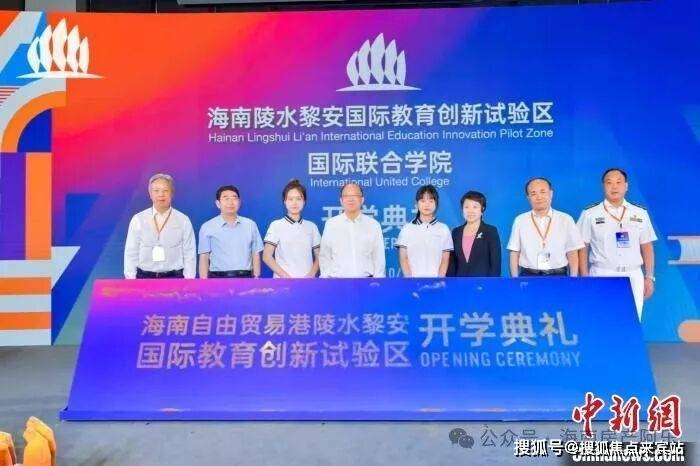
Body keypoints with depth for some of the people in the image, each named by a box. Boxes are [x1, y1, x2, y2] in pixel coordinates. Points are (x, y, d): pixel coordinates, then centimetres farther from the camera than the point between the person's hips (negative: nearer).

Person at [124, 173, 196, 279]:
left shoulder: (183, 220, -1)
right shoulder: (138, 220, 2)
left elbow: (189, 254, 0)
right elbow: (131, 253, 4)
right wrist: (130, 278, 0)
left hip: (174, 277, -1)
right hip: (144, 277, 1)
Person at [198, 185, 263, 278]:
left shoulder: (250, 225, 8)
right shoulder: (207, 227, 3)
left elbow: (256, 255, 9)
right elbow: (204, 258, 2)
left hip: (245, 277, 2)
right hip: (218, 278, -1)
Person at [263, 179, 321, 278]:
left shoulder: (312, 226, 10)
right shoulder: (276, 225, 2)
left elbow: (319, 257, 12)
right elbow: (267, 257, -1)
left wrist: (311, 275, -5)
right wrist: (285, 276, -10)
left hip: (307, 280, 2)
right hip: (283, 281, -2)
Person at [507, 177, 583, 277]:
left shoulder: (566, 220, 2)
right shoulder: (520, 221, 3)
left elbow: (572, 254, 3)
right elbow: (514, 254, 3)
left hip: (558, 275, 0)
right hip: (527, 276, 0)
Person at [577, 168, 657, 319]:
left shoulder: (640, 213, 9)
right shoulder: (590, 214, 1)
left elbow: (647, 247, 12)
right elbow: (583, 248, 2)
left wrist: (649, 277, 7)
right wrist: (585, 278, -4)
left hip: (633, 276, 3)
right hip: (602, 276, -2)